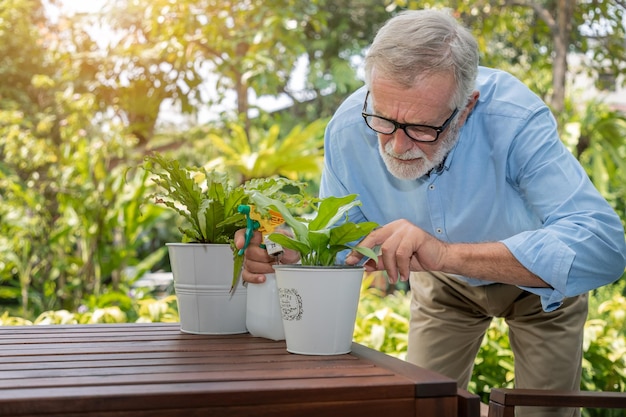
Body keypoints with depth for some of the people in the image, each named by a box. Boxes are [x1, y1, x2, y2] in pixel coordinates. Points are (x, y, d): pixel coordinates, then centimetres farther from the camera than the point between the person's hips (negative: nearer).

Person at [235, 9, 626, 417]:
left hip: (540, 284, -2)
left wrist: (447, 254, -60)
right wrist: (289, 251, -41)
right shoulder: (349, 128, -29)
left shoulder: (513, 119, -40)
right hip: (445, 284, 3)